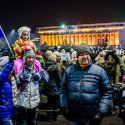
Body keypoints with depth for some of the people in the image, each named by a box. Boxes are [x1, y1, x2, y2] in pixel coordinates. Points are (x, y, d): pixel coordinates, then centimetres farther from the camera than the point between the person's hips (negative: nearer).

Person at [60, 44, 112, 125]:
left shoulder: (99, 71, -3)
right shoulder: (69, 71, 3)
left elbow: (107, 92, -3)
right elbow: (63, 89, 9)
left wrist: (101, 112, -10)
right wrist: (64, 107, 1)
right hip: (74, 116, 2)